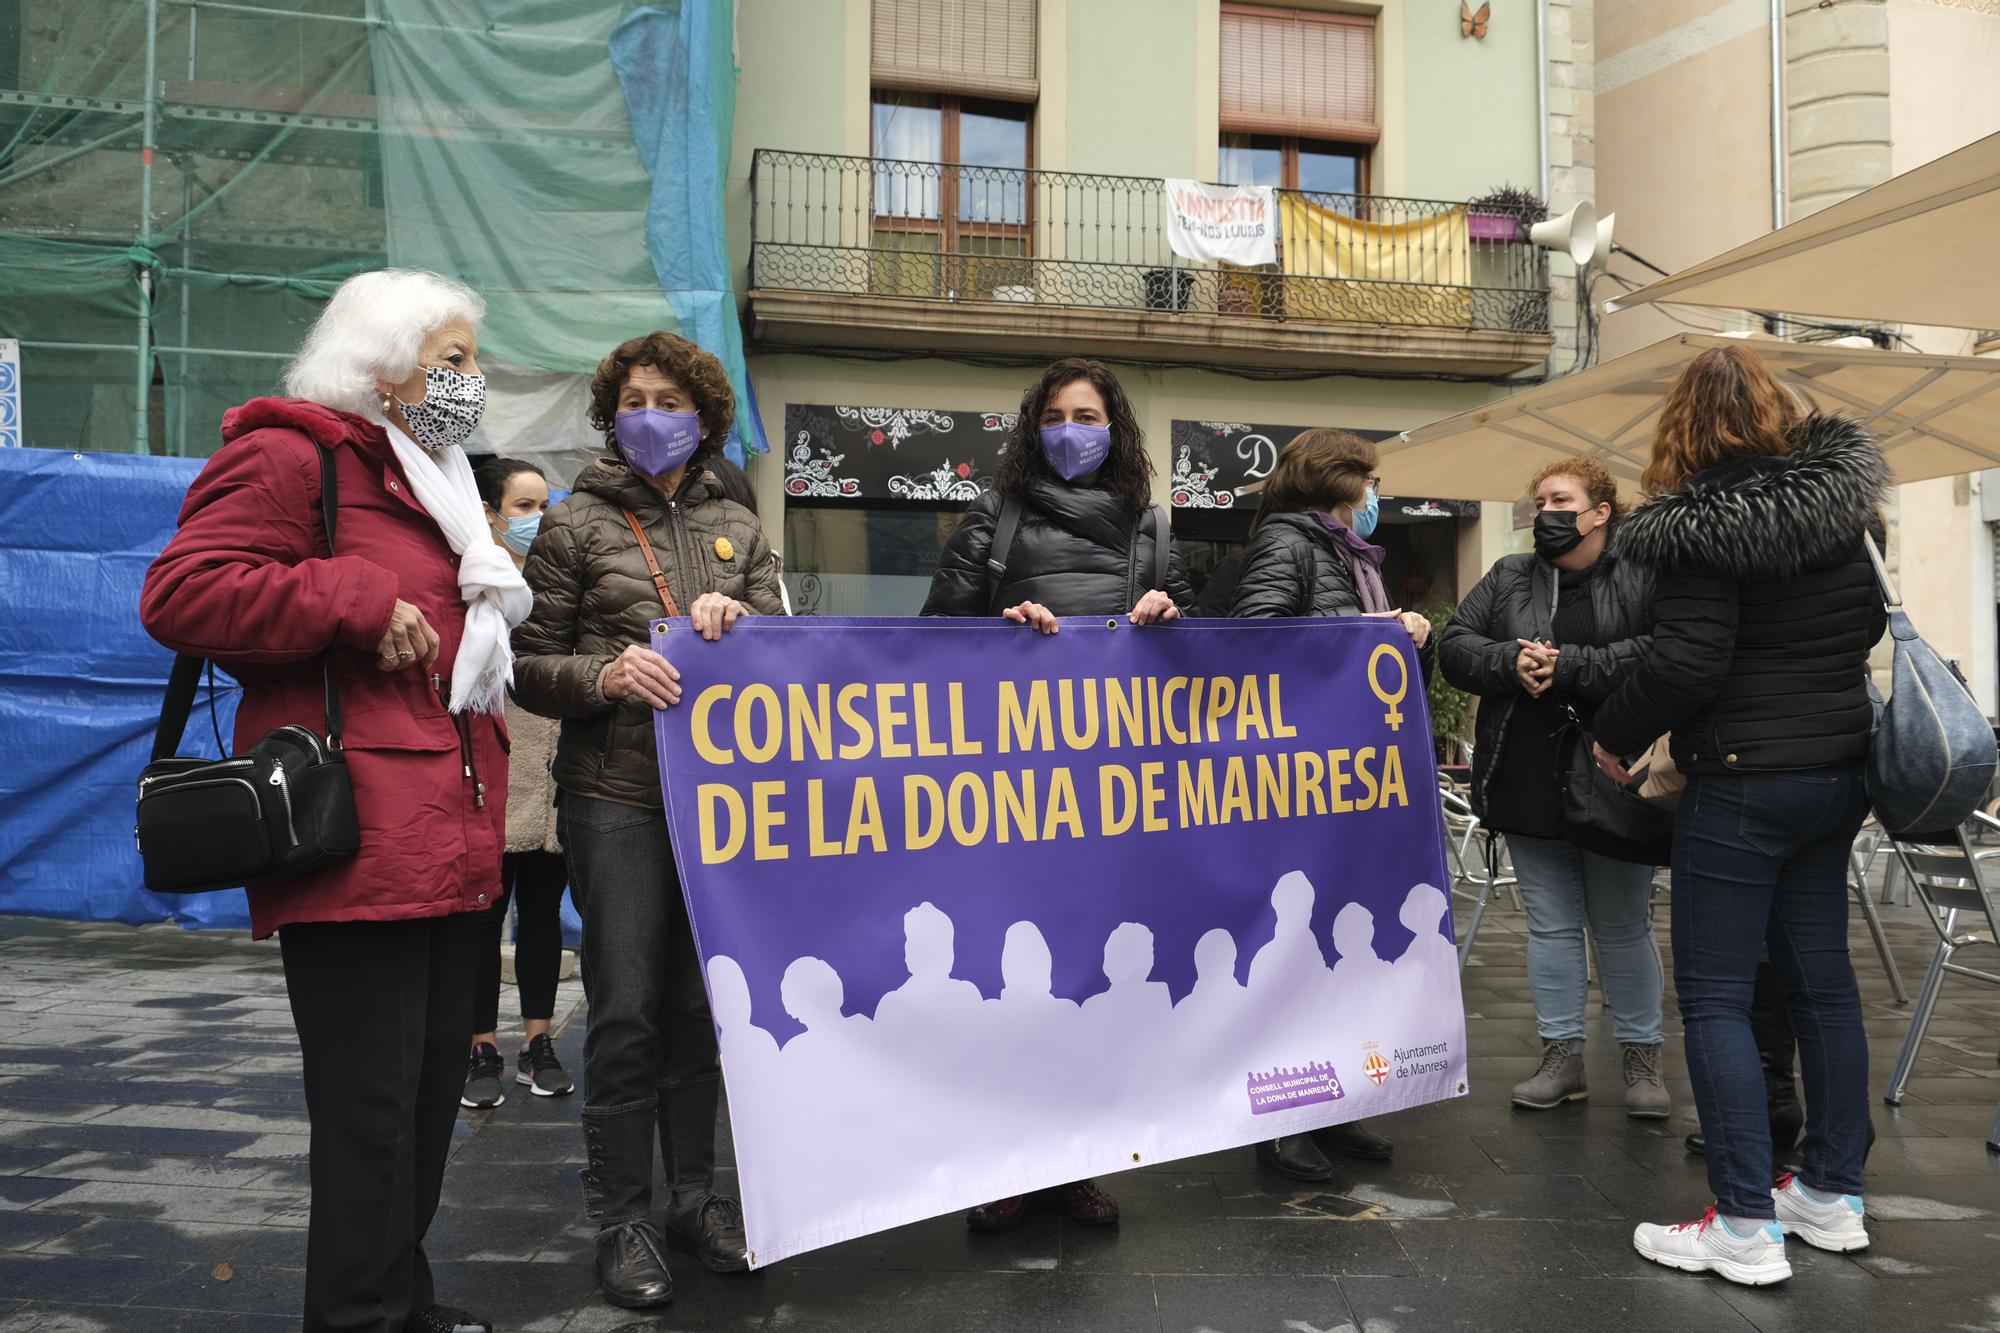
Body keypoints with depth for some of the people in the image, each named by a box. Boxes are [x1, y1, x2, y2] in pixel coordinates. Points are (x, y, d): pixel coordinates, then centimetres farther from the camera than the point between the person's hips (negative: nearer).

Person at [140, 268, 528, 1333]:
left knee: (434, 1081, 16)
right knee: (371, 1105, -4)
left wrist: (482, 617, 17)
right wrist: (363, 604, -17)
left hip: (446, 838, 10)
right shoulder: (290, 456, -4)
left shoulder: (430, 483, 24)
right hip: (358, 841, -9)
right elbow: (181, 594, -18)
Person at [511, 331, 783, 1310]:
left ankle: (693, 1194, 24)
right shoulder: (575, 524, 4)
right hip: (616, 798, -3)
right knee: (626, 1009, -2)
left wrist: (737, 622, -11)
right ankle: (622, 1218, 13)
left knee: (699, 1005, 10)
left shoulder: (736, 529, 13)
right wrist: (605, 675, -19)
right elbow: (528, 667, 0)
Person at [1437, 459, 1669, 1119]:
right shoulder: (1507, 578, 9)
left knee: (1623, 928, 9)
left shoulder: (1643, 578, -5)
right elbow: (1454, 645, 2)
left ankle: (1641, 1059, 23)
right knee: (1551, 925, 11)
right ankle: (1562, 1058, 21)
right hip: (1529, 785, 4)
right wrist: (1509, 662, -16)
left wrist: (1567, 666, -23)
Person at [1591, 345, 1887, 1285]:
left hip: (1742, 783, -8)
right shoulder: (1840, 501, 7)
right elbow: (1868, 626, 17)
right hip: (1838, 772, 8)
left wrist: (1616, 735, -8)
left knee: (1714, 996, -1)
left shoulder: (1706, 521, -16)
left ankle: (1746, 1227, 2)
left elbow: (1688, 659, -21)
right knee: (1822, 977, 15)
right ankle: (1833, 1197, 25)